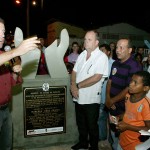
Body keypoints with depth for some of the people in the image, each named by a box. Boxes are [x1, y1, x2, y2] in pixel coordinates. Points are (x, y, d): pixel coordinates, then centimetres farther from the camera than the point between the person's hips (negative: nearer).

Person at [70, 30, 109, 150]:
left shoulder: (102, 57, -13)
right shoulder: (82, 54, 8)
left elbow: (96, 78, -22)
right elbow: (74, 71, 9)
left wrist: (78, 86, -15)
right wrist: (73, 86, -9)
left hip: (91, 99, -6)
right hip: (79, 97, 6)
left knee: (92, 125, 11)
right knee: (81, 123, 21)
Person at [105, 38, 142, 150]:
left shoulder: (134, 66, -18)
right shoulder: (115, 63, 5)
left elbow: (129, 89, -21)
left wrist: (112, 101, -14)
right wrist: (108, 98, -4)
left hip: (124, 108, -7)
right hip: (112, 106, 7)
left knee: (121, 134, 9)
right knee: (113, 131, 23)